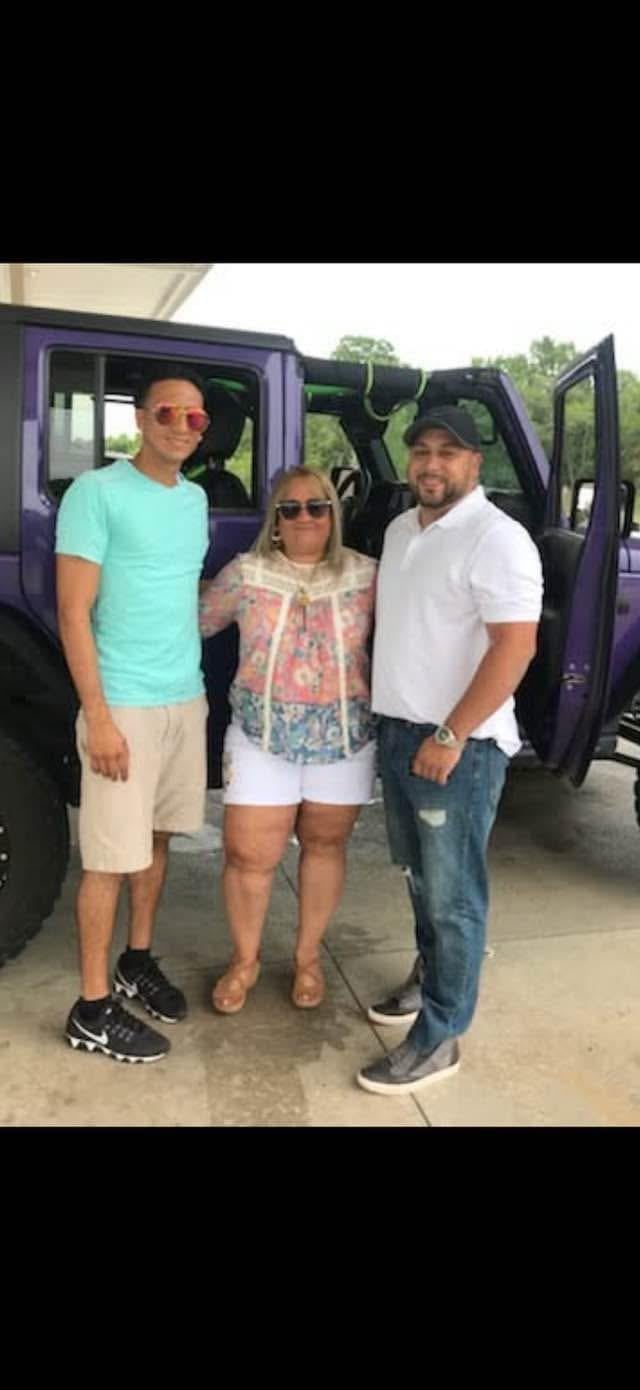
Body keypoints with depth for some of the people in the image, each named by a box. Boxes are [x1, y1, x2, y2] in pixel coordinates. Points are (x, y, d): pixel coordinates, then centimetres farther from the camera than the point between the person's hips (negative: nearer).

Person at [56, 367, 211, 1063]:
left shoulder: (196, 499, 11)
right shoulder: (96, 492, -10)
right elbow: (74, 612, -13)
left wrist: (191, 684, 16)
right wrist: (98, 716, -18)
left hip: (187, 700, 7)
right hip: (125, 705, -7)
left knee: (156, 838, 16)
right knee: (111, 857, -1)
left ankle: (137, 962, 34)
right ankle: (92, 1010, 12)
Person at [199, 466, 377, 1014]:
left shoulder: (365, 577, -1)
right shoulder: (245, 574, -1)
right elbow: (194, 621, 9)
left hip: (345, 740, 1)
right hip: (261, 738, 0)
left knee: (325, 846, 13)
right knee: (248, 855, 2)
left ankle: (308, 956, 34)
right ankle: (245, 959, 26)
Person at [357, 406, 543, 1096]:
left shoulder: (497, 539, -15)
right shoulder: (401, 529, 12)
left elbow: (514, 646, -22)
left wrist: (451, 736, -22)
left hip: (458, 744, -8)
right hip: (395, 729, 8)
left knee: (453, 895, 1)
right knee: (420, 876, 22)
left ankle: (438, 1039, 12)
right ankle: (430, 974, 41)